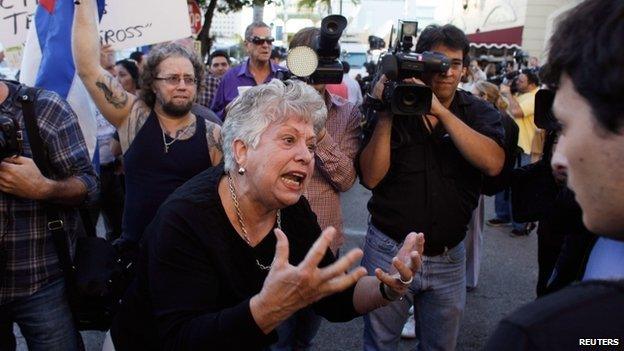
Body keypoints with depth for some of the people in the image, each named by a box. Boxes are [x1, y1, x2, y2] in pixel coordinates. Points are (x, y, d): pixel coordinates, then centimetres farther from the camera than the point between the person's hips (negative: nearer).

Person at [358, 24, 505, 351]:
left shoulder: (479, 112, -2)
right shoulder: (393, 108, -5)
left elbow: (493, 163, -21)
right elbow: (371, 177, -13)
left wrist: (440, 110, -25)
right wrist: (386, 115, -21)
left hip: (448, 258, 2)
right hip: (390, 250, -1)